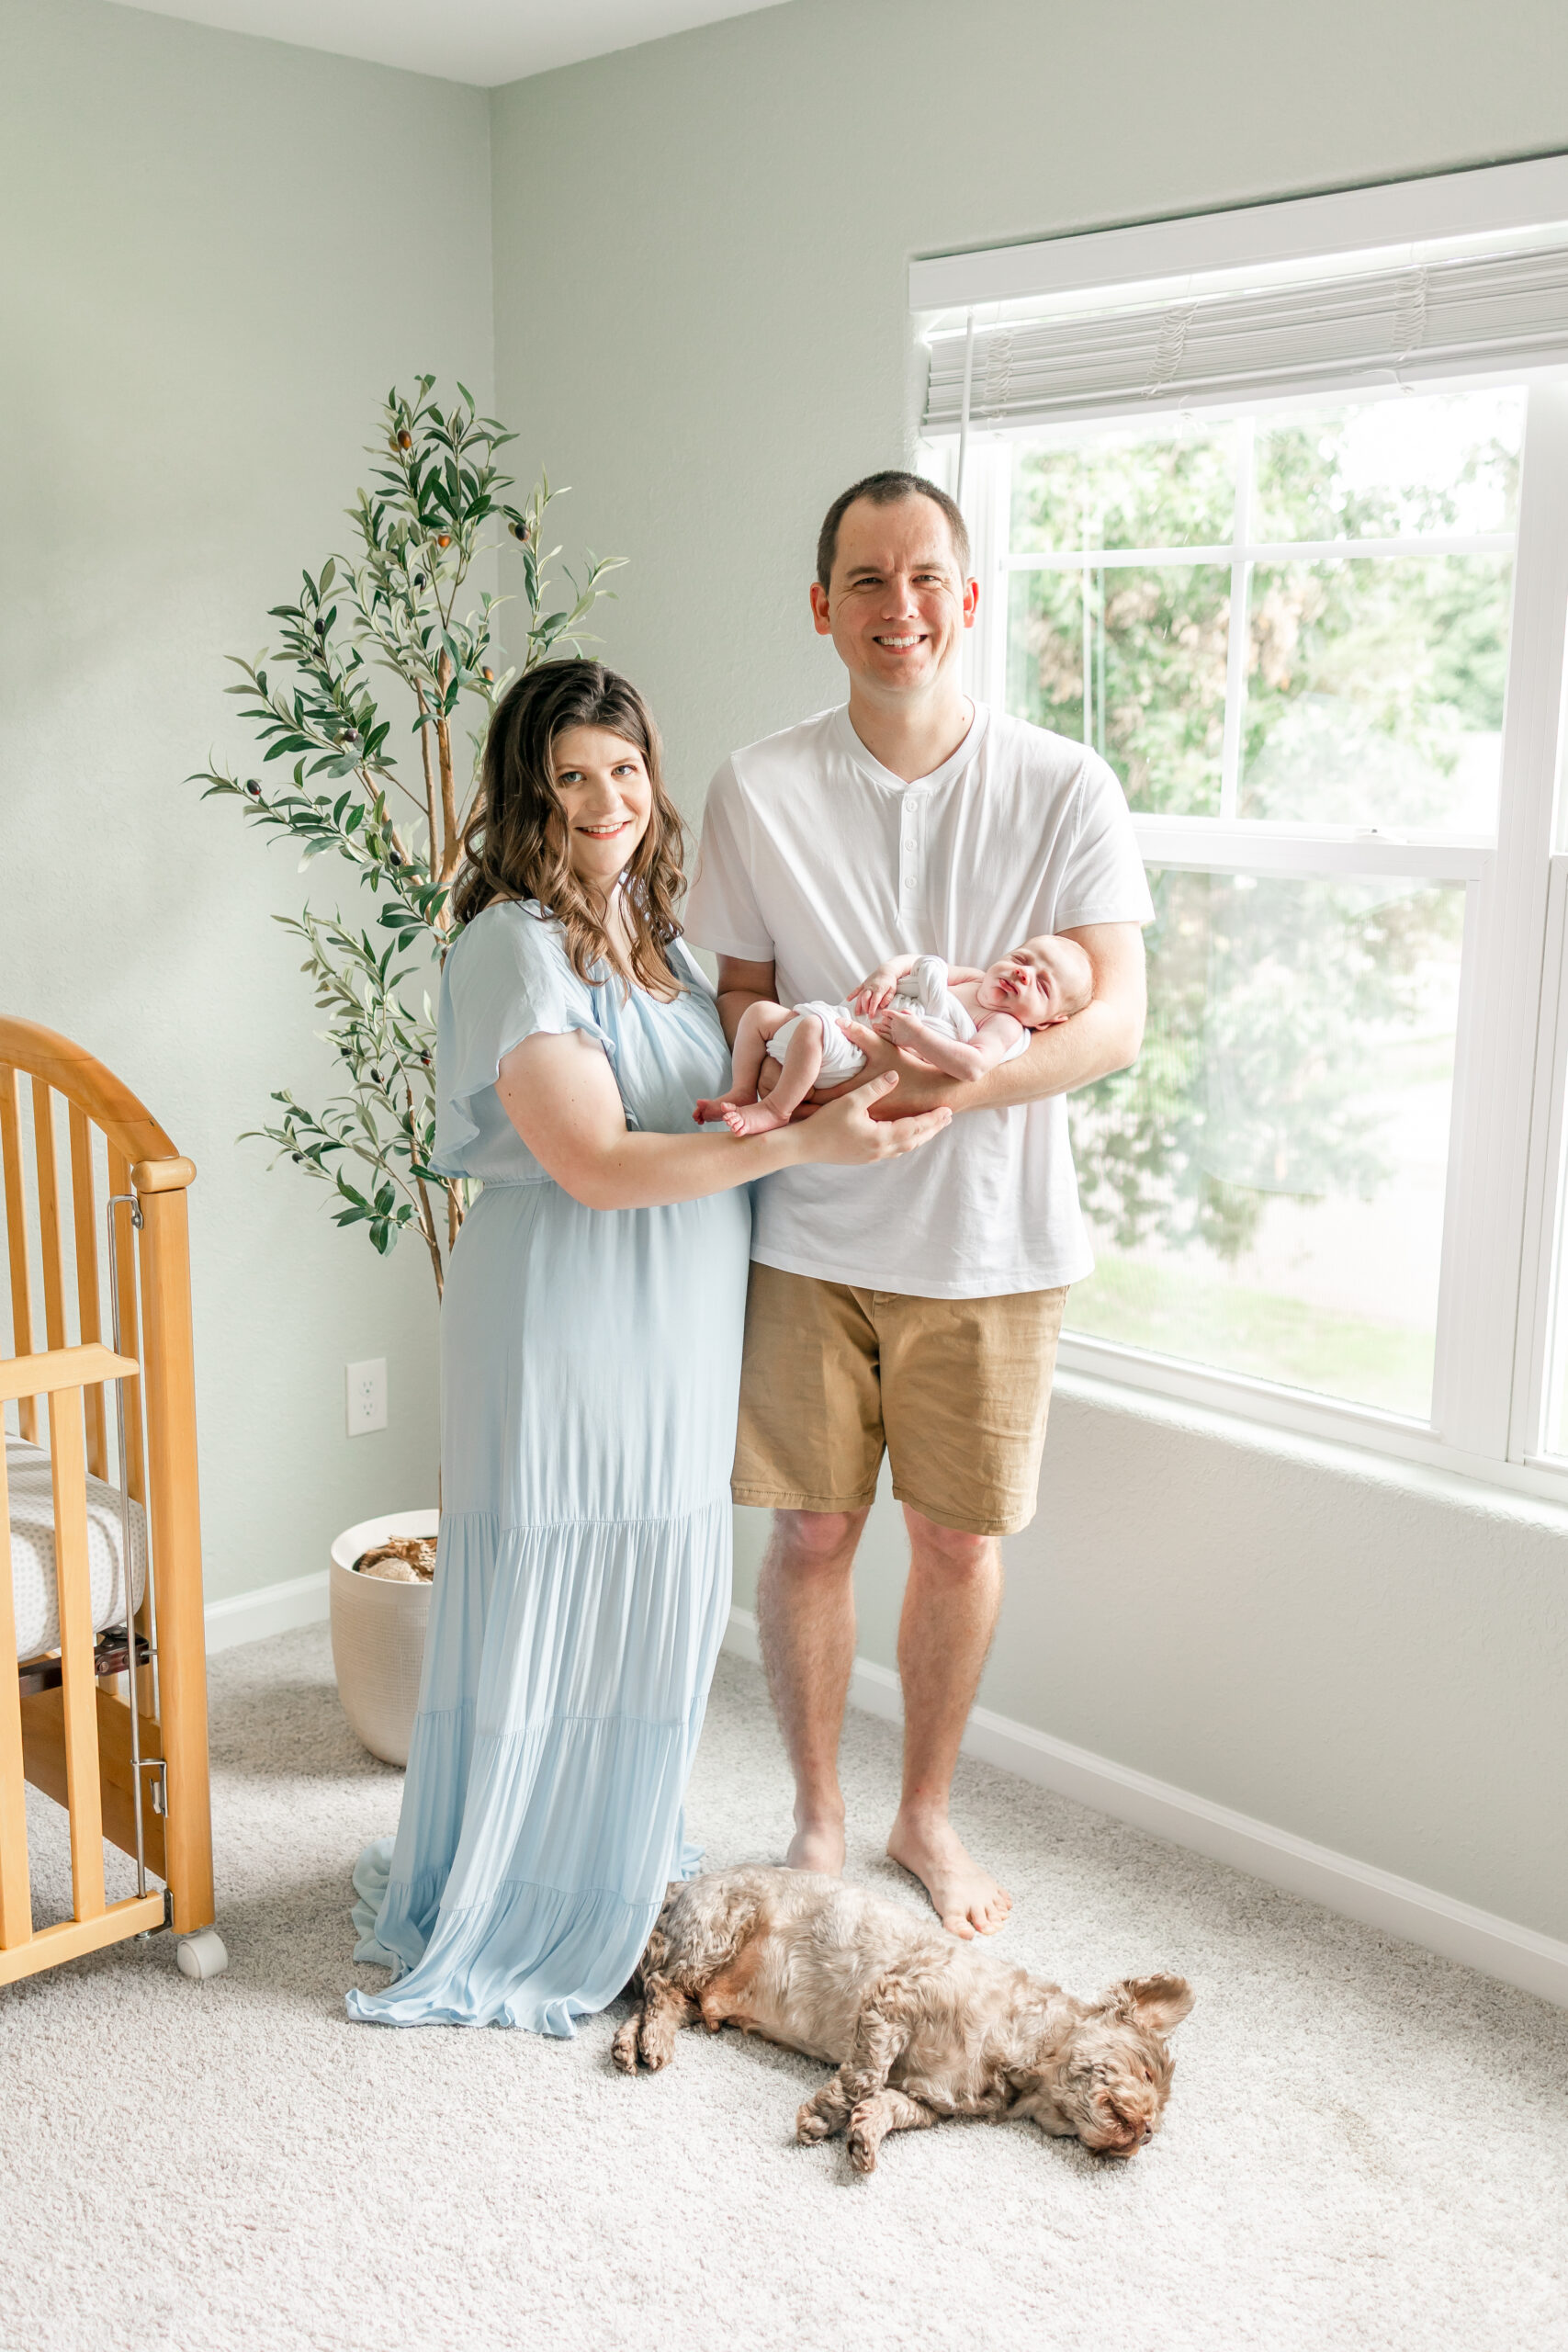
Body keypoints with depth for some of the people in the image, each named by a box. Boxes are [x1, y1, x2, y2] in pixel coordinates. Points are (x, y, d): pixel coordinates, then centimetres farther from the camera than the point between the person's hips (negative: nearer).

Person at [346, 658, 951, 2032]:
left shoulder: (655, 937, 12)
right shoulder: (514, 947, -15)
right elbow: (595, 1163, -22)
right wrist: (804, 1144, -24)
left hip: (673, 1342, 8)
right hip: (563, 1334, -8)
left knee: (655, 1606, 17)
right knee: (540, 1615, 3)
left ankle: (614, 1876, 36)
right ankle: (487, 1916, 22)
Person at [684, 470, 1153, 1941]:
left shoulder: (1064, 790, -4)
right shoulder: (758, 791, -1)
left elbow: (1118, 1018, -10)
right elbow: (735, 995, 5)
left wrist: (968, 1080, -28)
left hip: (989, 1238, 0)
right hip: (809, 1231, 0)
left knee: (961, 1541, 10)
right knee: (809, 1532, 7)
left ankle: (926, 1814, 33)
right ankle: (817, 1819, 29)